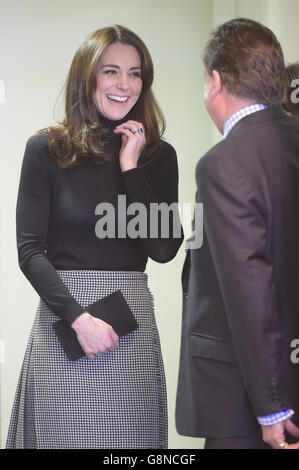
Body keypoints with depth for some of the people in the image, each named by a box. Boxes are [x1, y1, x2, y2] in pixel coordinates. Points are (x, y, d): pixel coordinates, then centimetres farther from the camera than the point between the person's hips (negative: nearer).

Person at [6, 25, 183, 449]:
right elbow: (29, 250, -5)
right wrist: (79, 318, -16)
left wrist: (131, 168, -7)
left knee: (133, 439, 5)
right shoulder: (46, 149, 0)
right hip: (63, 318, -2)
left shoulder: (158, 156, 7)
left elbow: (164, 249, -3)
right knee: (67, 437, -1)